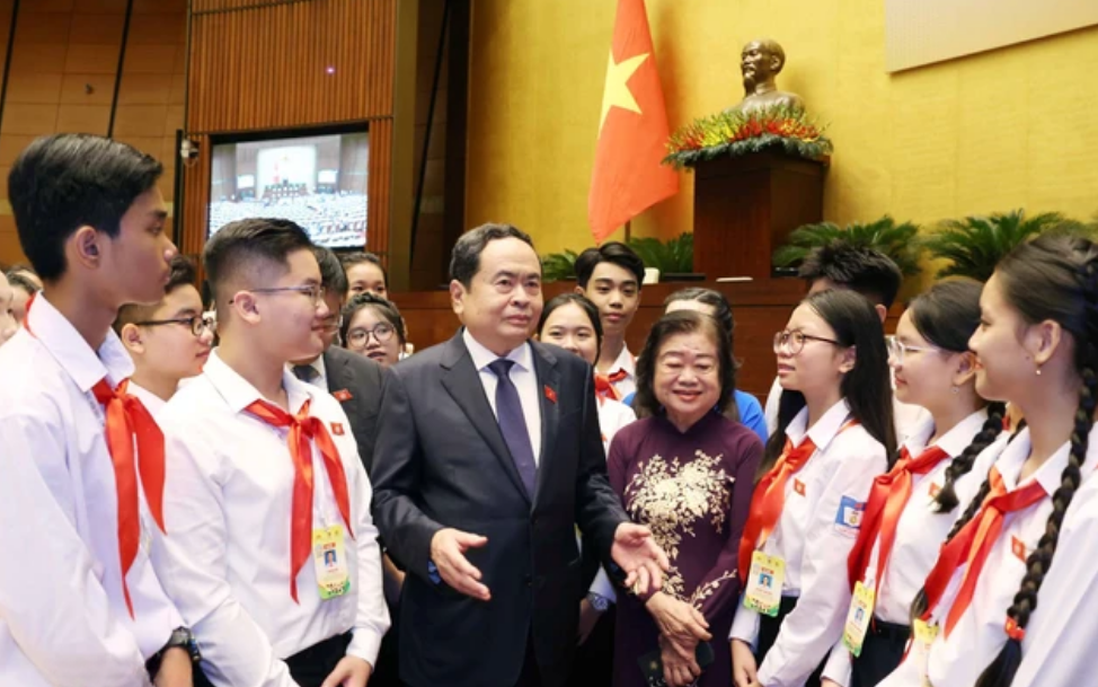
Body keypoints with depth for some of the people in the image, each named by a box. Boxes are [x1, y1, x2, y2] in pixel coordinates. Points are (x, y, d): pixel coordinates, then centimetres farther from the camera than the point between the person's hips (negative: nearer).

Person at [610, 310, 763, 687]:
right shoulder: (627, 442, -1)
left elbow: (741, 548, -8)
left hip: (713, 628, -2)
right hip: (638, 624, 2)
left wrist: (693, 618, -13)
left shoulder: (744, 446, -7)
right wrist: (657, 602, -15)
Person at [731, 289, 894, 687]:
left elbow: (828, 591, -21)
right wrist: (741, 637, -1)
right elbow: (756, 548, 6)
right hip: (768, 630, 7)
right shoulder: (791, 438, 6)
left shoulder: (858, 454, -19)